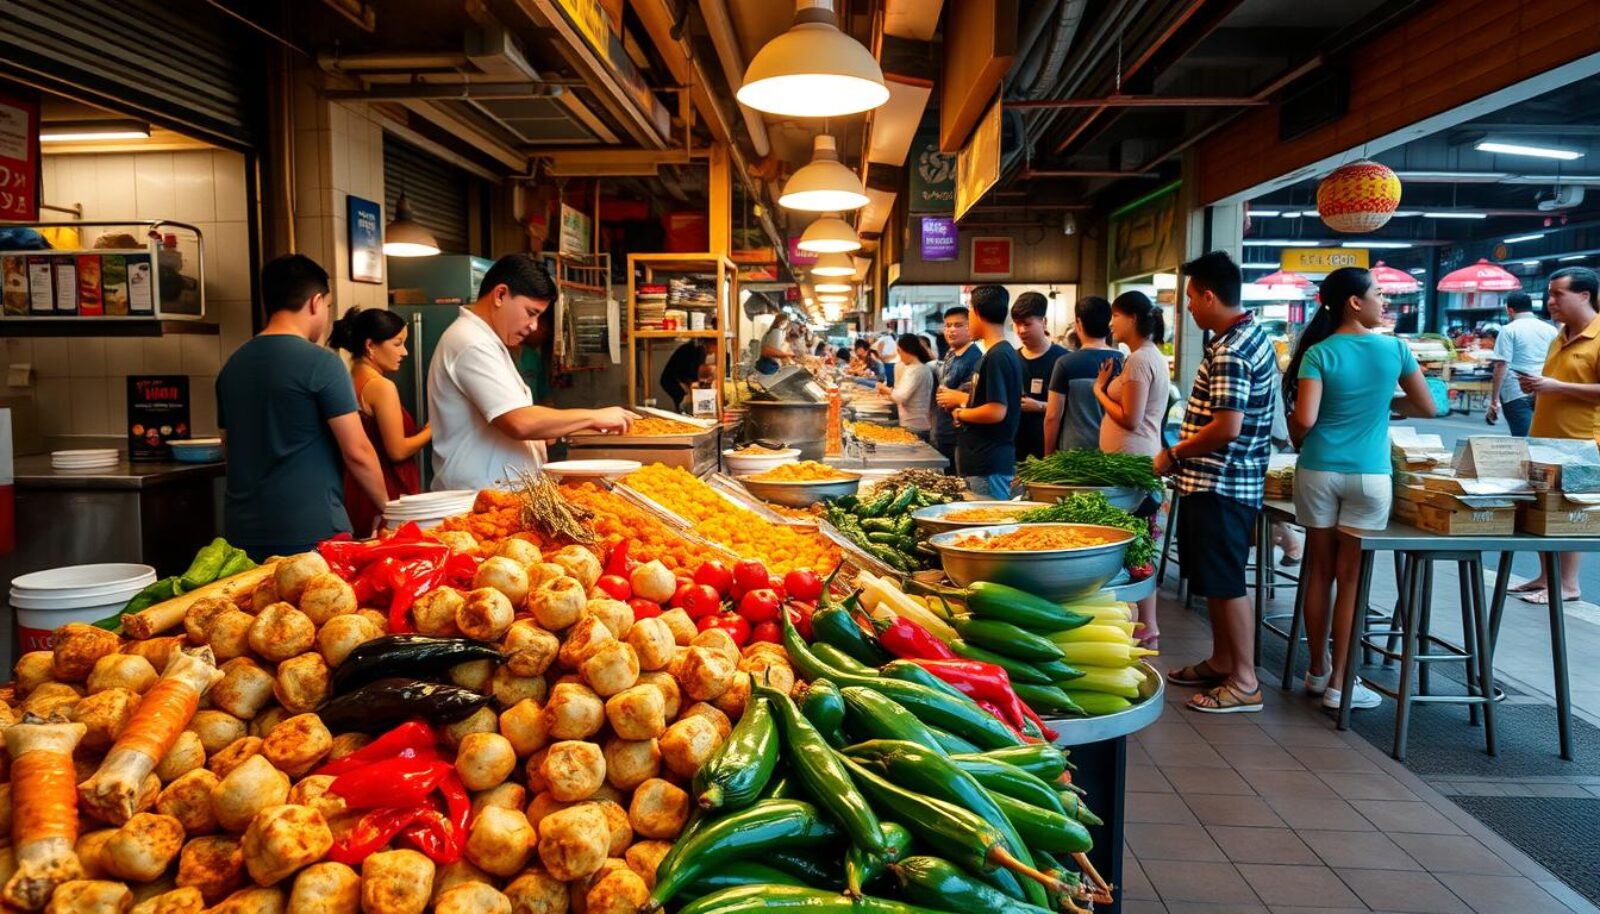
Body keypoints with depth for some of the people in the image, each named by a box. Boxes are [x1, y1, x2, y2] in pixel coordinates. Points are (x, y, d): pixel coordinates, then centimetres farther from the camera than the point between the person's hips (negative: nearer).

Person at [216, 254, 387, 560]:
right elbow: (357, 452, -13)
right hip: (310, 533, -6)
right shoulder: (321, 362, -11)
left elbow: (230, 444, 18)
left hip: (242, 534, 7)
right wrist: (385, 506, 1)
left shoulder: (232, 365, 8)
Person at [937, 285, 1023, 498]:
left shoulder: (996, 356, -17)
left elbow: (996, 411, -22)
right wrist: (961, 397, 15)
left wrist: (960, 413, -9)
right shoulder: (1006, 353, 13)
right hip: (982, 460, 10)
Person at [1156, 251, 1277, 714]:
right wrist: (1185, 455, 16)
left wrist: (1173, 455, -13)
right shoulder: (1250, 334, 12)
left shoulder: (1229, 352, -21)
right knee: (1212, 577, 18)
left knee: (1225, 581, -2)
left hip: (1219, 484, -10)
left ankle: (1244, 682, 7)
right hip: (1217, 481, 10)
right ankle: (1221, 662, 29)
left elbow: (1227, 428, -26)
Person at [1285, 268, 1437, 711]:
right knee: (1351, 577, 4)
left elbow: (1303, 419, -13)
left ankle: (1318, 671, 23)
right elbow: (1426, 408, 9)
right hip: (1369, 475, 0)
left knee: (1319, 571, 11)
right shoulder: (1395, 349, -1)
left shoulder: (1318, 353, -5)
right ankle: (1339, 684, 10)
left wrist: (1296, 441, 8)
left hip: (1318, 471, 1)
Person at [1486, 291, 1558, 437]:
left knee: (1522, 440, -6)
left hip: (1517, 392, -5)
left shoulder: (1509, 330, -3)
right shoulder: (1551, 330, 12)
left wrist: (1494, 399, -8)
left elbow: (1501, 366, -10)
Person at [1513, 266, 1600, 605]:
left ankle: (1568, 584, 8)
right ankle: (1546, 577, 19)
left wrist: (1556, 386, -21)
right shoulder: (1559, 338, 14)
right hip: (1545, 438, 8)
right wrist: (1536, 387, 5)